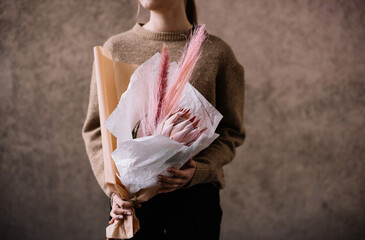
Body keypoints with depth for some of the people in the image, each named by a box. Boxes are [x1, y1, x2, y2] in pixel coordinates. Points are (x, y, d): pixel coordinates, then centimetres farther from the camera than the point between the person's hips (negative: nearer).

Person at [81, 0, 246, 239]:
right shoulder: (116, 47, 3)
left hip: (196, 197, 0)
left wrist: (198, 170, -15)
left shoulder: (216, 52, -1)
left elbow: (231, 132, 2)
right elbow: (95, 129, 4)